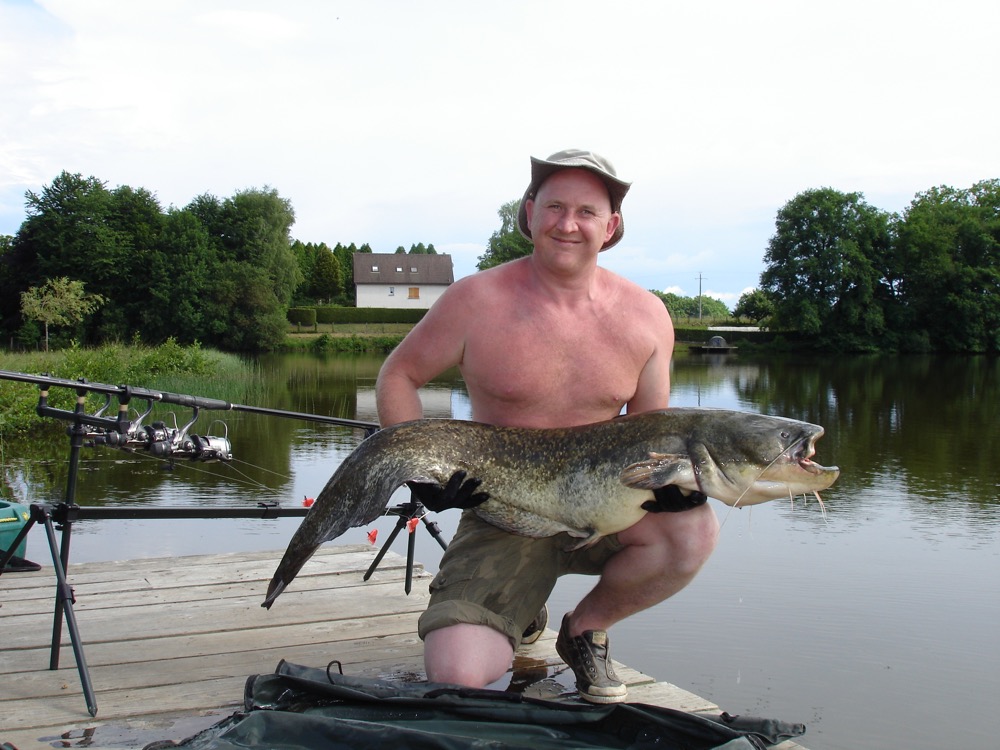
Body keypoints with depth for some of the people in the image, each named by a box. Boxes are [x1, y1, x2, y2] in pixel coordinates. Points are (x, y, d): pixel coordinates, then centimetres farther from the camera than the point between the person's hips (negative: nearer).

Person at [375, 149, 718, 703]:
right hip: (503, 520, -2)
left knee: (694, 529, -29)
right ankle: (520, 614, 17)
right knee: (456, 676, -23)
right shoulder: (477, 300, -11)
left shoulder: (645, 316, -3)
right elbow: (397, 376, 1)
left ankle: (586, 627, 2)